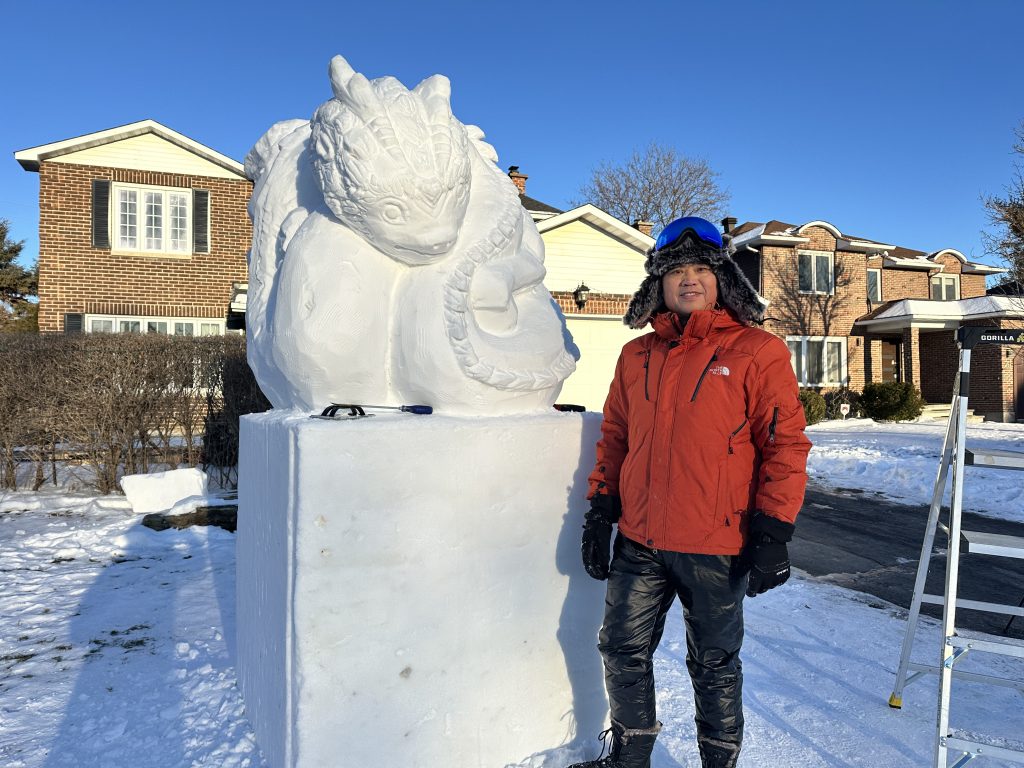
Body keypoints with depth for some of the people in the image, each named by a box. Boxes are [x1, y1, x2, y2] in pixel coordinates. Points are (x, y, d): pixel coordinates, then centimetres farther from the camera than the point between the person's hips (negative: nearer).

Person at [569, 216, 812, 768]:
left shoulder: (757, 351, -5)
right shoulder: (637, 356, 9)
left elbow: (785, 444, -7)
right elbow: (614, 438, 14)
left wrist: (771, 534, -10)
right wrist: (600, 511, 9)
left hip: (715, 548, -4)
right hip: (638, 542, 5)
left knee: (713, 664, 13)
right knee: (622, 650, 13)